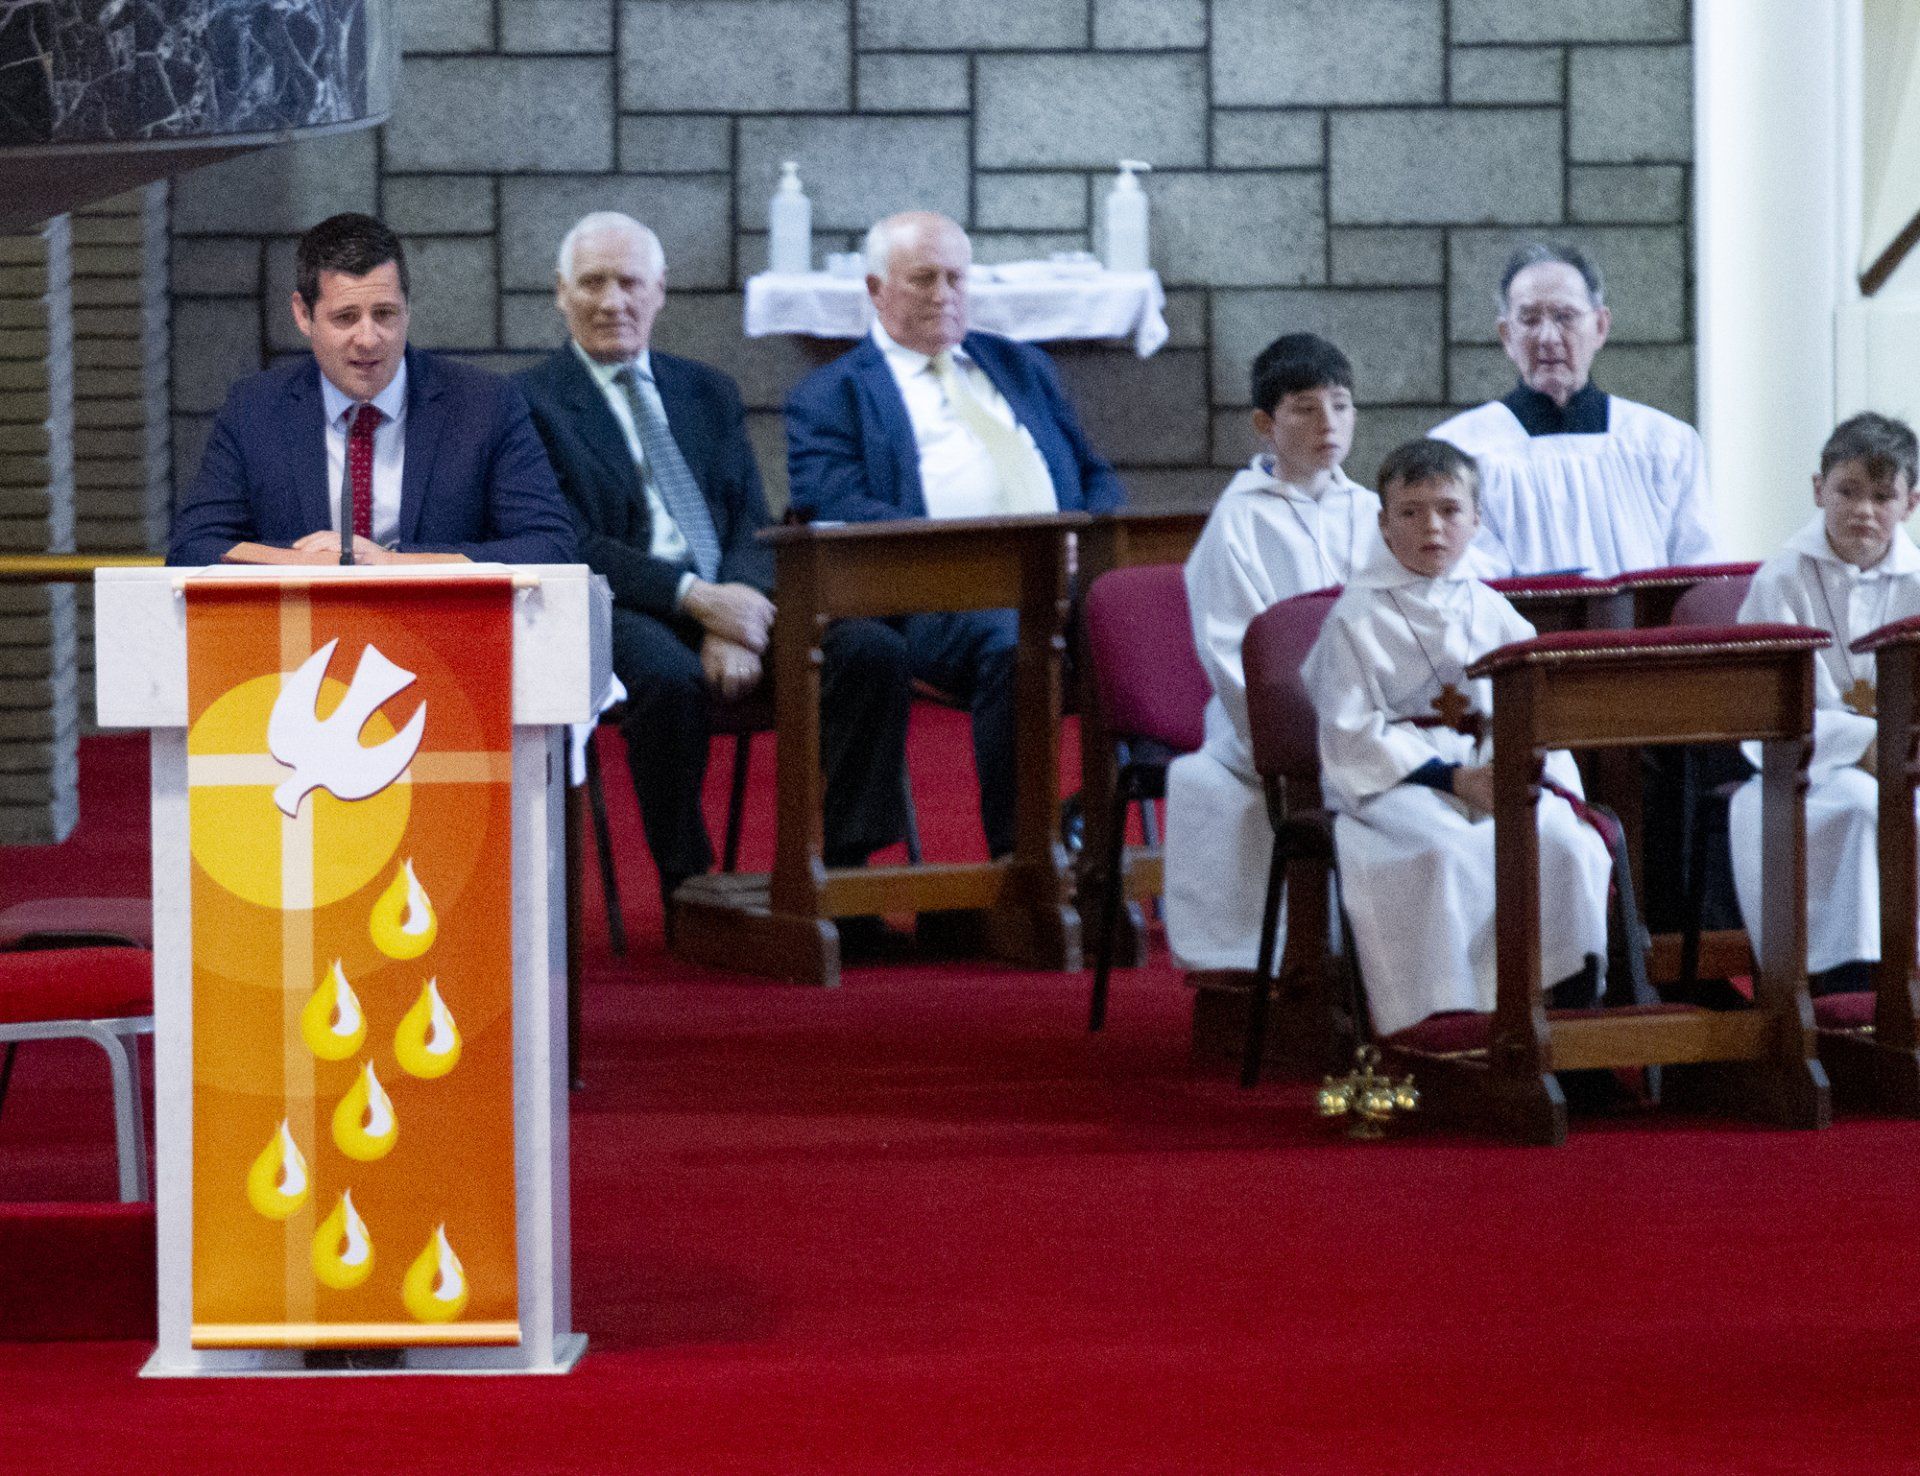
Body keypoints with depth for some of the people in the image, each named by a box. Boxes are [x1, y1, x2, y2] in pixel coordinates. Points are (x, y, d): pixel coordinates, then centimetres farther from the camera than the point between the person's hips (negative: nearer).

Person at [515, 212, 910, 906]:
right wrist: (695, 597, -18)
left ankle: (842, 871, -18)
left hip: (728, 599, 5)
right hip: (621, 613, -5)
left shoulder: (709, 394, 22)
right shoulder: (532, 401, 5)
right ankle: (689, 891, -22)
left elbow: (753, 527, 12)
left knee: (871, 649, -21)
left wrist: (736, 621, -10)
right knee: (670, 676, -39)